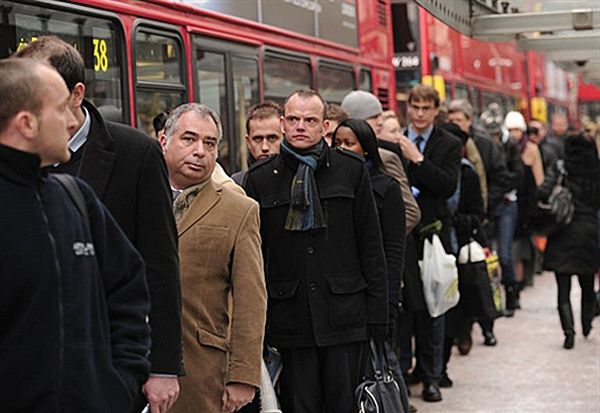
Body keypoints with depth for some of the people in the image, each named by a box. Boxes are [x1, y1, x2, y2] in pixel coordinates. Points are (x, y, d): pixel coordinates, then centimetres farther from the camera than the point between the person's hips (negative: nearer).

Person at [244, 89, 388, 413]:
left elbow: (371, 248, 5)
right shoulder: (259, 179, 6)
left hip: (345, 315, 0)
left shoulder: (351, 170, 5)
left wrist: (378, 315, 0)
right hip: (290, 320, 0)